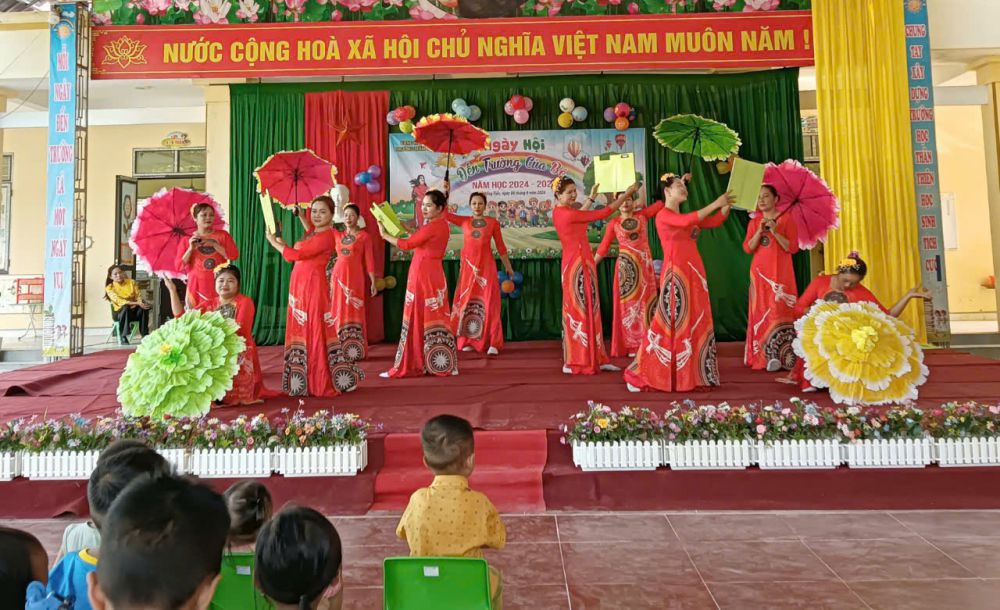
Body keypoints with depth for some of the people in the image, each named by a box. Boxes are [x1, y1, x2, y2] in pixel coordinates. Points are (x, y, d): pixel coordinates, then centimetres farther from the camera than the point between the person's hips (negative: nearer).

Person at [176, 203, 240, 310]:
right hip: (197, 285, 0)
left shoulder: (222, 234, 8)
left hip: (219, 284, 0)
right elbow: (180, 266, 4)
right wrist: (191, 248, -8)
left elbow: (234, 255, -4)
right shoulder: (187, 240, 8)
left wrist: (214, 244, -9)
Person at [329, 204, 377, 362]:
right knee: (338, 312, 5)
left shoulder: (364, 235, 1)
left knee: (354, 313, -3)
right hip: (338, 276, 4)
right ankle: (339, 350, 11)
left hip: (355, 277, -4)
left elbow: (369, 259, -2)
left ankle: (355, 351, 0)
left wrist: (373, 282, -5)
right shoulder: (338, 234, 13)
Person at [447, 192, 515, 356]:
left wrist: (508, 267, 12)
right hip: (468, 266, 2)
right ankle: (468, 341, 14)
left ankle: (492, 344, -3)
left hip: (486, 266, -2)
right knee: (467, 302, 5)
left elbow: (501, 247, 9)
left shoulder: (493, 223, 5)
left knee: (489, 303, -5)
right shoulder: (464, 221, 9)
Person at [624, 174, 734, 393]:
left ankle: (691, 374, 15)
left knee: (696, 322, 7)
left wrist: (727, 205, -3)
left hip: (694, 274, 8)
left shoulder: (686, 216, 19)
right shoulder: (663, 215, -5)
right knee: (670, 322, -7)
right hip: (675, 274, -8)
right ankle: (640, 374, 1)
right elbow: (687, 221, -22)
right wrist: (715, 203, -20)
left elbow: (715, 221, 12)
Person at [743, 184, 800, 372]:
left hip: (781, 272, -3)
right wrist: (759, 231, -12)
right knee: (762, 312, -1)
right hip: (760, 272, 3)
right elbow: (747, 248, 1)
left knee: (781, 312, -8)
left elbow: (793, 247, -6)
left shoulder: (786, 219, 1)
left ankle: (782, 356, -7)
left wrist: (775, 232, -15)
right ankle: (763, 356, 0)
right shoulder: (754, 222, 11)